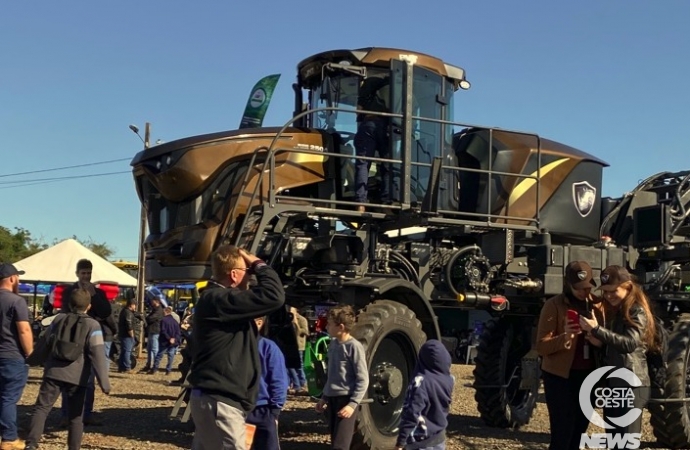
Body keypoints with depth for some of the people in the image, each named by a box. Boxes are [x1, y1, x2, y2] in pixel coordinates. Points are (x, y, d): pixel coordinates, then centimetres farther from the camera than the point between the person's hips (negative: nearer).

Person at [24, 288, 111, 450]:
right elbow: (97, 356, -10)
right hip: (77, 377, -2)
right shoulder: (92, 325, -4)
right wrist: (104, 382, -11)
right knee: (75, 417, 7)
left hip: (54, 372, 2)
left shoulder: (59, 319, 8)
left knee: (41, 408, 5)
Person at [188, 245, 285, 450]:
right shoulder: (219, 300, -19)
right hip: (220, 401, -11)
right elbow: (273, 297, -25)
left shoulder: (214, 298, 14)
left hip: (214, 398, 11)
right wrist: (259, 265, -13)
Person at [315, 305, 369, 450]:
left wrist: (353, 404, -19)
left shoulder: (354, 346, -12)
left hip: (346, 400, -8)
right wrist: (324, 397, 19)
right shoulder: (333, 344, 11)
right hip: (332, 399, 8)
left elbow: (363, 380, -13)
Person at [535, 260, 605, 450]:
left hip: (588, 376, 5)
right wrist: (565, 337, -30)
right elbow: (541, 346, -12)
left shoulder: (597, 304, 5)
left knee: (578, 431, 13)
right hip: (560, 377, -5)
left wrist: (598, 337, -14)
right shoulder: (554, 305, -9)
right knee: (562, 433, -6)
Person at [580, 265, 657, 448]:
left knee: (627, 441, -7)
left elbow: (630, 343, -23)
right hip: (611, 384, 8)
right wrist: (595, 339, -3)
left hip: (631, 384, -8)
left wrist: (597, 330, -30)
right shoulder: (612, 311, 16)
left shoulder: (637, 311, -8)